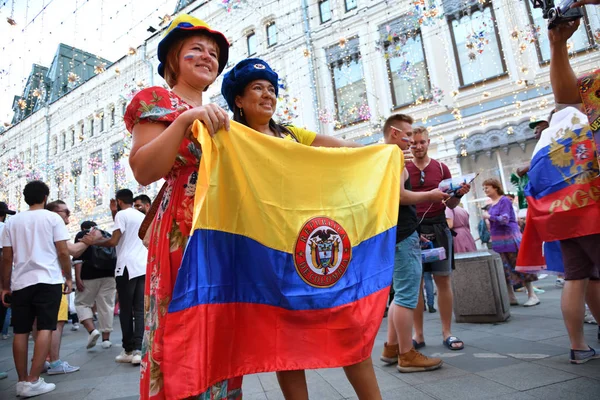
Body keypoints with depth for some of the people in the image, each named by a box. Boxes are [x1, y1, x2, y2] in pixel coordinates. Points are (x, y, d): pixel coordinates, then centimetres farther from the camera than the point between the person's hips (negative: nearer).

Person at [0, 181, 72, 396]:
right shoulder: (52, 218, -1)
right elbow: (63, 252, -6)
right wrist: (69, 277, 4)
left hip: (21, 282, 4)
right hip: (48, 280, -4)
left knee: (20, 332, 10)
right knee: (45, 329, -1)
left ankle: (22, 381, 15)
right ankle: (33, 381, -4)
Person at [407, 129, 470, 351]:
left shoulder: (441, 168, 10)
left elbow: (451, 204, 10)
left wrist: (458, 194, -11)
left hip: (438, 227, 1)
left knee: (443, 280, 3)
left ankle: (447, 333, 14)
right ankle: (418, 335, 12)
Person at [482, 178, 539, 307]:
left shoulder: (504, 200, -11)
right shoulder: (492, 204, 12)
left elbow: (504, 219, -21)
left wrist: (488, 216, -13)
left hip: (509, 238, -8)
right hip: (498, 240, 8)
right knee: (504, 270, 8)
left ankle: (532, 296, 6)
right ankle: (511, 298, 15)